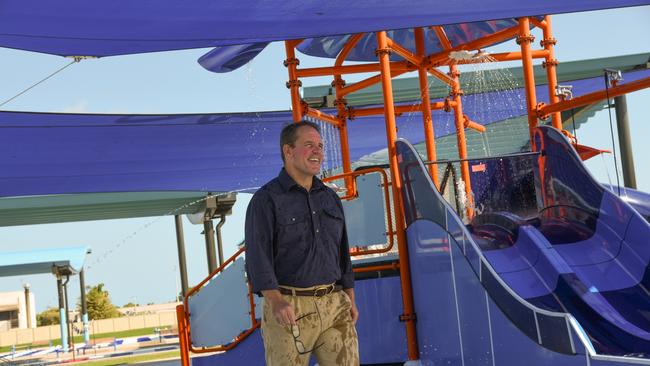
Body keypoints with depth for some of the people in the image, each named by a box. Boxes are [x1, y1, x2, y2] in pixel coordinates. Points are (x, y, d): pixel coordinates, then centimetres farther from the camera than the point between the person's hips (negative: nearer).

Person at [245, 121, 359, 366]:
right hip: (288, 309, -5)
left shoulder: (330, 198, 14)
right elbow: (258, 256, -14)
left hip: (335, 307, 5)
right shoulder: (266, 199, -5)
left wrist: (350, 300, 12)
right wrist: (276, 301, -27)